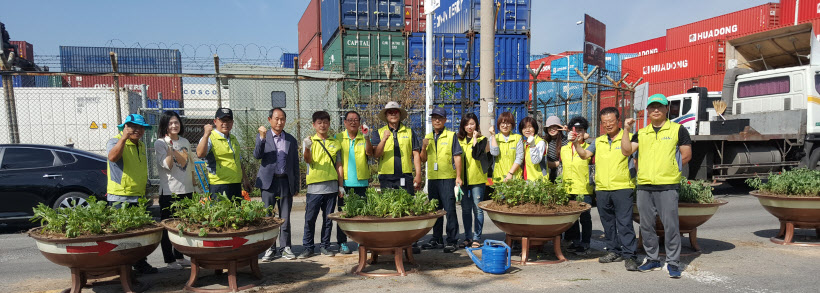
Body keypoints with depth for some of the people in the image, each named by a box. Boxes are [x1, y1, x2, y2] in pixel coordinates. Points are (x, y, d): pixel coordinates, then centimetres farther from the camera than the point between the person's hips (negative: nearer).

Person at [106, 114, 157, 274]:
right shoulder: (115, 142, -6)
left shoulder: (141, 146, 18)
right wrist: (123, 138, -37)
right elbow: (113, 157, -30)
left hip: (139, 197, 8)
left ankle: (141, 264, 21)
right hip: (120, 198, -8)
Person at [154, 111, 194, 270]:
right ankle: (169, 260, 11)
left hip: (186, 190, 6)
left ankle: (180, 257, 23)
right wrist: (170, 147, -24)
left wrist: (193, 185, 16)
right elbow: (167, 165, -16)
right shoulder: (160, 143, -5)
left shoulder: (185, 142, 12)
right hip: (169, 191, -6)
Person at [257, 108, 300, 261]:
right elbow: (257, 155, -10)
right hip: (269, 181, -1)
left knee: (285, 217, 5)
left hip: (286, 182, 2)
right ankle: (270, 248, 11)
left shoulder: (291, 140, 11)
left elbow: (295, 164, 12)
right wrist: (262, 138, -22)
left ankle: (285, 247, 14)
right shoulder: (262, 137, 5)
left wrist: (296, 186, 8)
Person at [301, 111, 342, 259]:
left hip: (331, 186, 2)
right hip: (315, 186, -2)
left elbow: (338, 166, 13)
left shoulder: (335, 143, 11)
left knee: (328, 218, 7)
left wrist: (341, 185, 8)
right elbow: (307, 160, -12)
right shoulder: (309, 141, 4)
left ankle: (325, 245, 18)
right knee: (310, 218, 0)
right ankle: (308, 247, 11)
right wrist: (307, 148, -33)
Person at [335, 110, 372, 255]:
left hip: (361, 182, 1)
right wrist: (339, 183, -6)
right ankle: (342, 243, 11)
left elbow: (370, 153, -9)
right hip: (344, 182, -1)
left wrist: (366, 137, -25)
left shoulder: (364, 138, 9)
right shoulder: (338, 138, 6)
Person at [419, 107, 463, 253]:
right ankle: (437, 240, 21)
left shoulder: (451, 136, 1)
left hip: (448, 178, -5)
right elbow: (423, 159, 15)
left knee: (449, 210, -5)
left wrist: (458, 177, -9)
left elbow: (457, 157, -2)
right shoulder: (427, 137, 15)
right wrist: (424, 147, -5)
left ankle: (452, 241, 1)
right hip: (432, 178, 5)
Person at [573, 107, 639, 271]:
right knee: (608, 223, 12)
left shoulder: (628, 137, 2)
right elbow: (584, 155, 10)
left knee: (624, 222, -8)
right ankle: (613, 251, 23)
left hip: (622, 187, -5)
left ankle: (629, 255, -2)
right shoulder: (598, 141, 16)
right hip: (602, 189, 5)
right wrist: (576, 144, -6)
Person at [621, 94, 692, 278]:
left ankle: (673, 262, 7)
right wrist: (626, 130, -3)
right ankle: (652, 259, 22)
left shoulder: (677, 130, 4)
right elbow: (626, 151, 3)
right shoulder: (641, 133, 14)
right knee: (646, 226, 9)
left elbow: (686, 155, 4)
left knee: (670, 225, -4)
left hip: (668, 186, -4)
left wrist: (670, 168, 2)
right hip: (644, 185, 4)